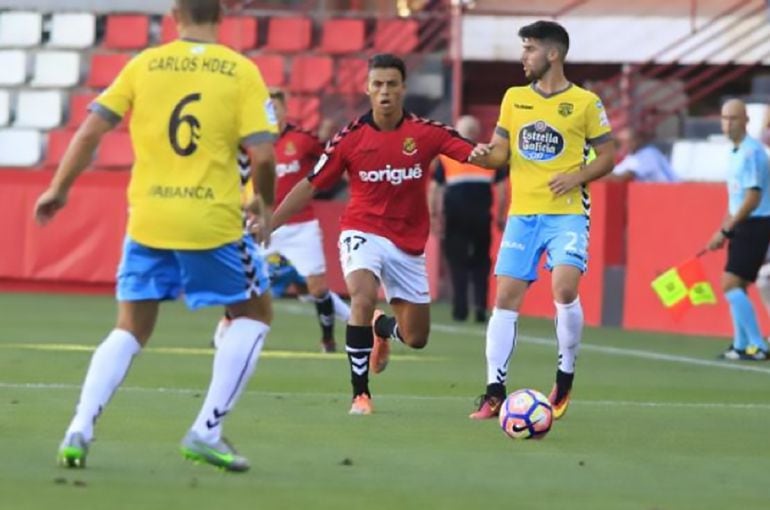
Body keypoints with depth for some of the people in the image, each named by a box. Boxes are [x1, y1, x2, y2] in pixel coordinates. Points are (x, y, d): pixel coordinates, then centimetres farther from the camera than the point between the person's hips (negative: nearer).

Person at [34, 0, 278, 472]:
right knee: (255, 315, 17)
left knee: (130, 331, 16)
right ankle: (207, 431, 7)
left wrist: (59, 189, 13)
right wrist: (265, 204, 10)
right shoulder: (241, 71, -2)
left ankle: (80, 430, -2)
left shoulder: (144, 65, 4)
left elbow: (90, 131, 1)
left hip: (147, 221, 3)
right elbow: (263, 154, -8)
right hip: (214, 221, -3)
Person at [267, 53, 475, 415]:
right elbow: (311, 185, -1)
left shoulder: (426, 132, -7)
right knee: (363, 298, -32)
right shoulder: (350, 137, -8)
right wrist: (268, 223, -5)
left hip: (409, 243, 2)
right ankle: (360, 394, -21)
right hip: (363, 232, -2)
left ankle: (382, 327, 47)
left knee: (416, 338, 8)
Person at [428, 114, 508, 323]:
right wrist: (500, 215, 13)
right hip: (482, 215, 1)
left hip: (455, 214, -1)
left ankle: (460, 309, -1)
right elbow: (501, 186, 7)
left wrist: (434, 216, 9)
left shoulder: (446, 155, 10)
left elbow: (434, 187, 5)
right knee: (481, 262, 12)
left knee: (457, 261, 5)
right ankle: (480, 304, -3)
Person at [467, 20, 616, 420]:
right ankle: (494, 391, 3)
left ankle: (565, 381, -1)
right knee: (506, 298, -2)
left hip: (567, 214, -4)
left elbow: (607, 156, 4)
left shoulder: (585, 103, -2)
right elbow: (500, 151, 13)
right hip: (522, 214, 4)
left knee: (564, 289, -21)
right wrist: (484, 156, -9)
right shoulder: (514, 98, 9)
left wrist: (577, 177, -13)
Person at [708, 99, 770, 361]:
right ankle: (742, 345, 21)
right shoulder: (736, 152, 14)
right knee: (736, 286, 13)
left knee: (731, 284, -14)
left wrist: (726, 231, -18)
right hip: (743, 227, 10)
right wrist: (724, 231, 17)